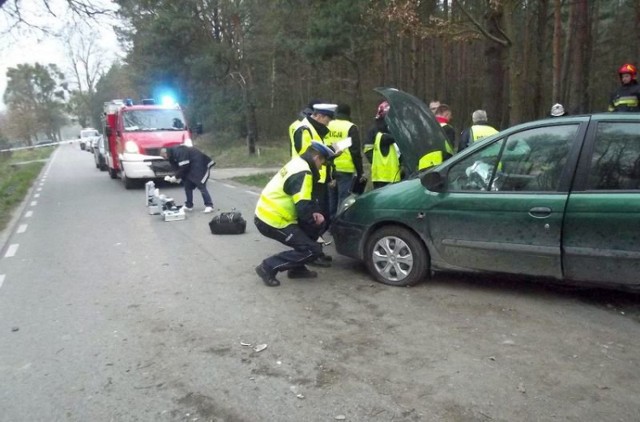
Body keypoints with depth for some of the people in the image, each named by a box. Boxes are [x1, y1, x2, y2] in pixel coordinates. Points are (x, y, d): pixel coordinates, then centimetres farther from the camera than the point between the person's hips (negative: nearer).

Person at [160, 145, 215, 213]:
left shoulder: (179, 152, -24)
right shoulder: (173, 155, 7)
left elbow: (183, 167, -26)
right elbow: (178, 168, 10)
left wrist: (176, 177, -17)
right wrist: (178, 177, -7)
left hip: (200, 165, -10)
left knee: (201, 186, -15)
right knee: (188, 185, 7)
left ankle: (209, 206, -11)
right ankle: (189, 205, 15)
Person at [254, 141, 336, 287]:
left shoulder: (297, 164, 13)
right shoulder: (302, 173, -18)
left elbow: (305, 200, 21)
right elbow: (303, 208, -24)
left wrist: (316, 213, 5)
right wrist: (315, 217, -3)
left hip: (266, 214, 10)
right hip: (272, 221, -10)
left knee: (319, 225, 14)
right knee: (313, 250, -7)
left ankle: (297, 268, 18)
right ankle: (268, 267, -2)